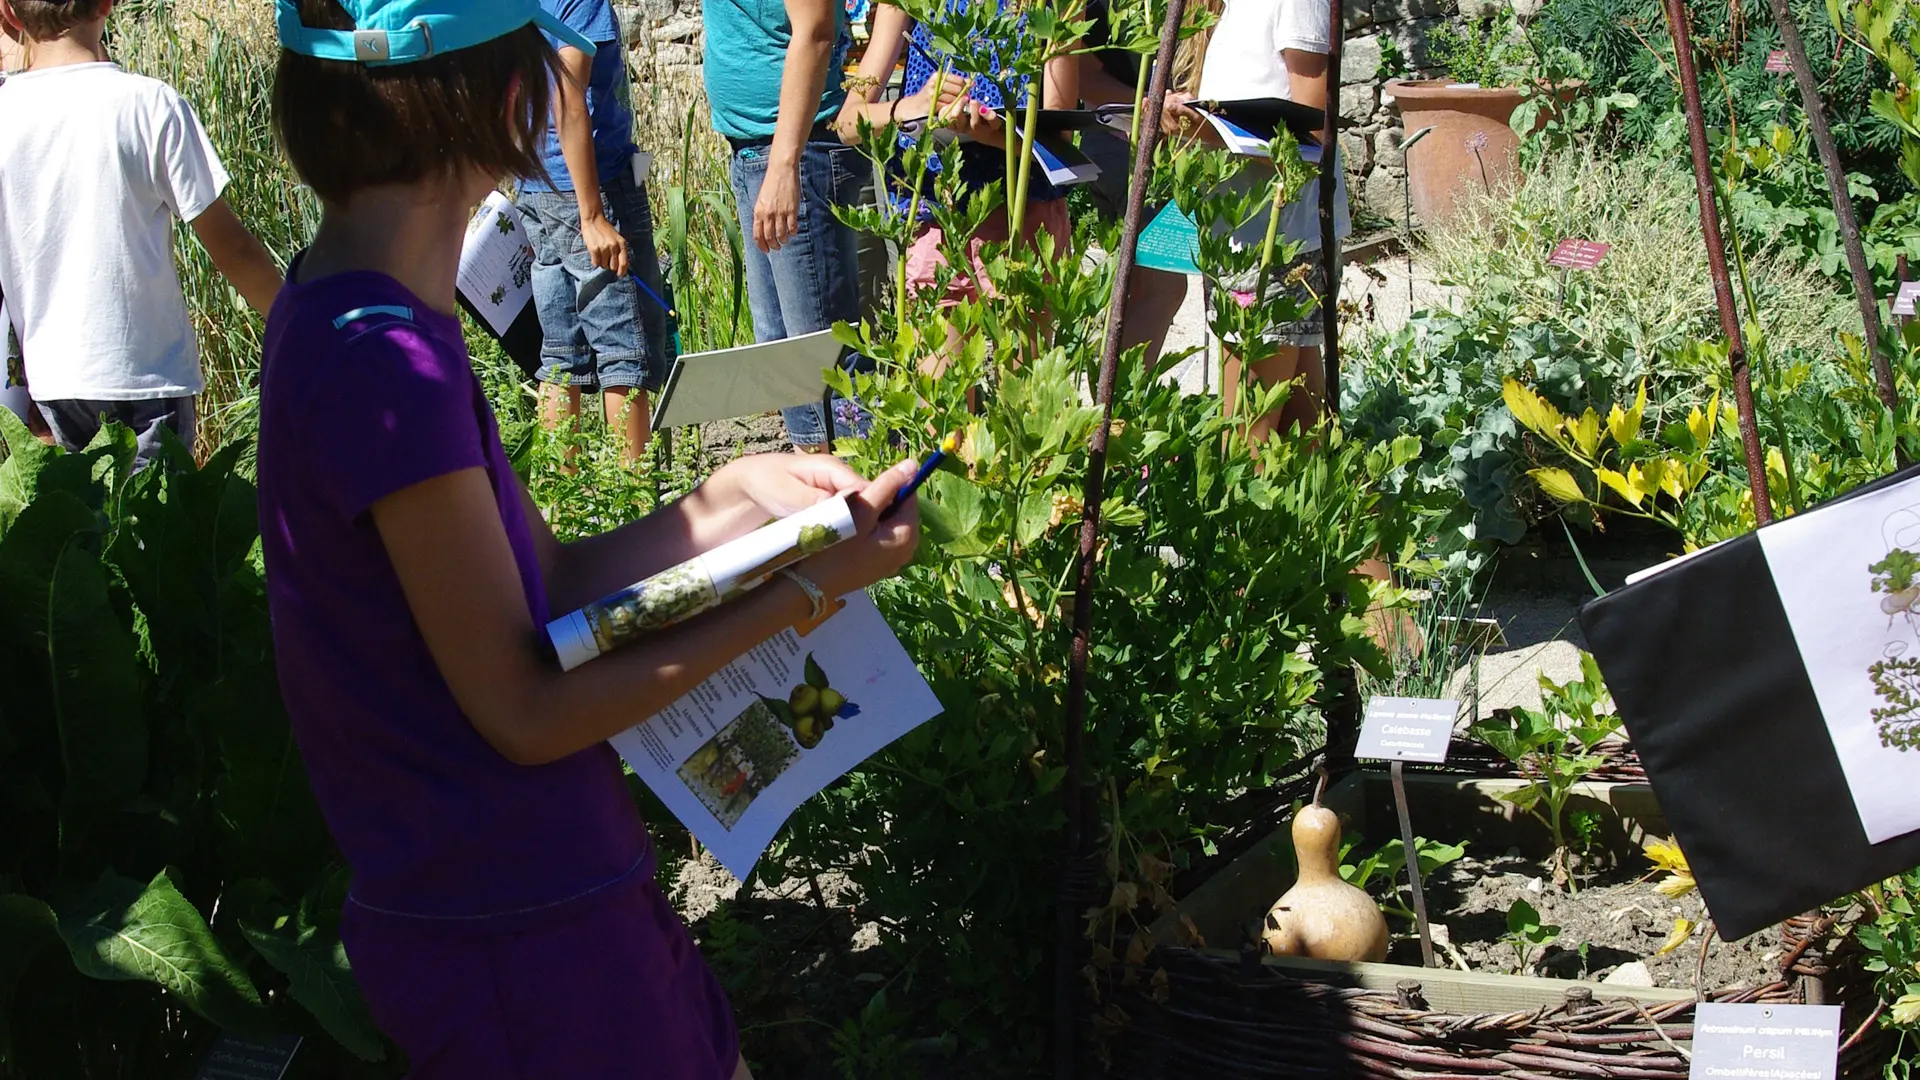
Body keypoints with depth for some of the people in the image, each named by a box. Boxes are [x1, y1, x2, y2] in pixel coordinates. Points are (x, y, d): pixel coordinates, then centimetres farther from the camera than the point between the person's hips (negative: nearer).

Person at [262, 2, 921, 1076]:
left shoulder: (342, 314, 4)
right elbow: (524, 712, -21)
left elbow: (545, 583, 8)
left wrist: (738, 494, 0)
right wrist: (807, 587, -15)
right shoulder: (388, 361, -26)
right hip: (517, 938, -9)